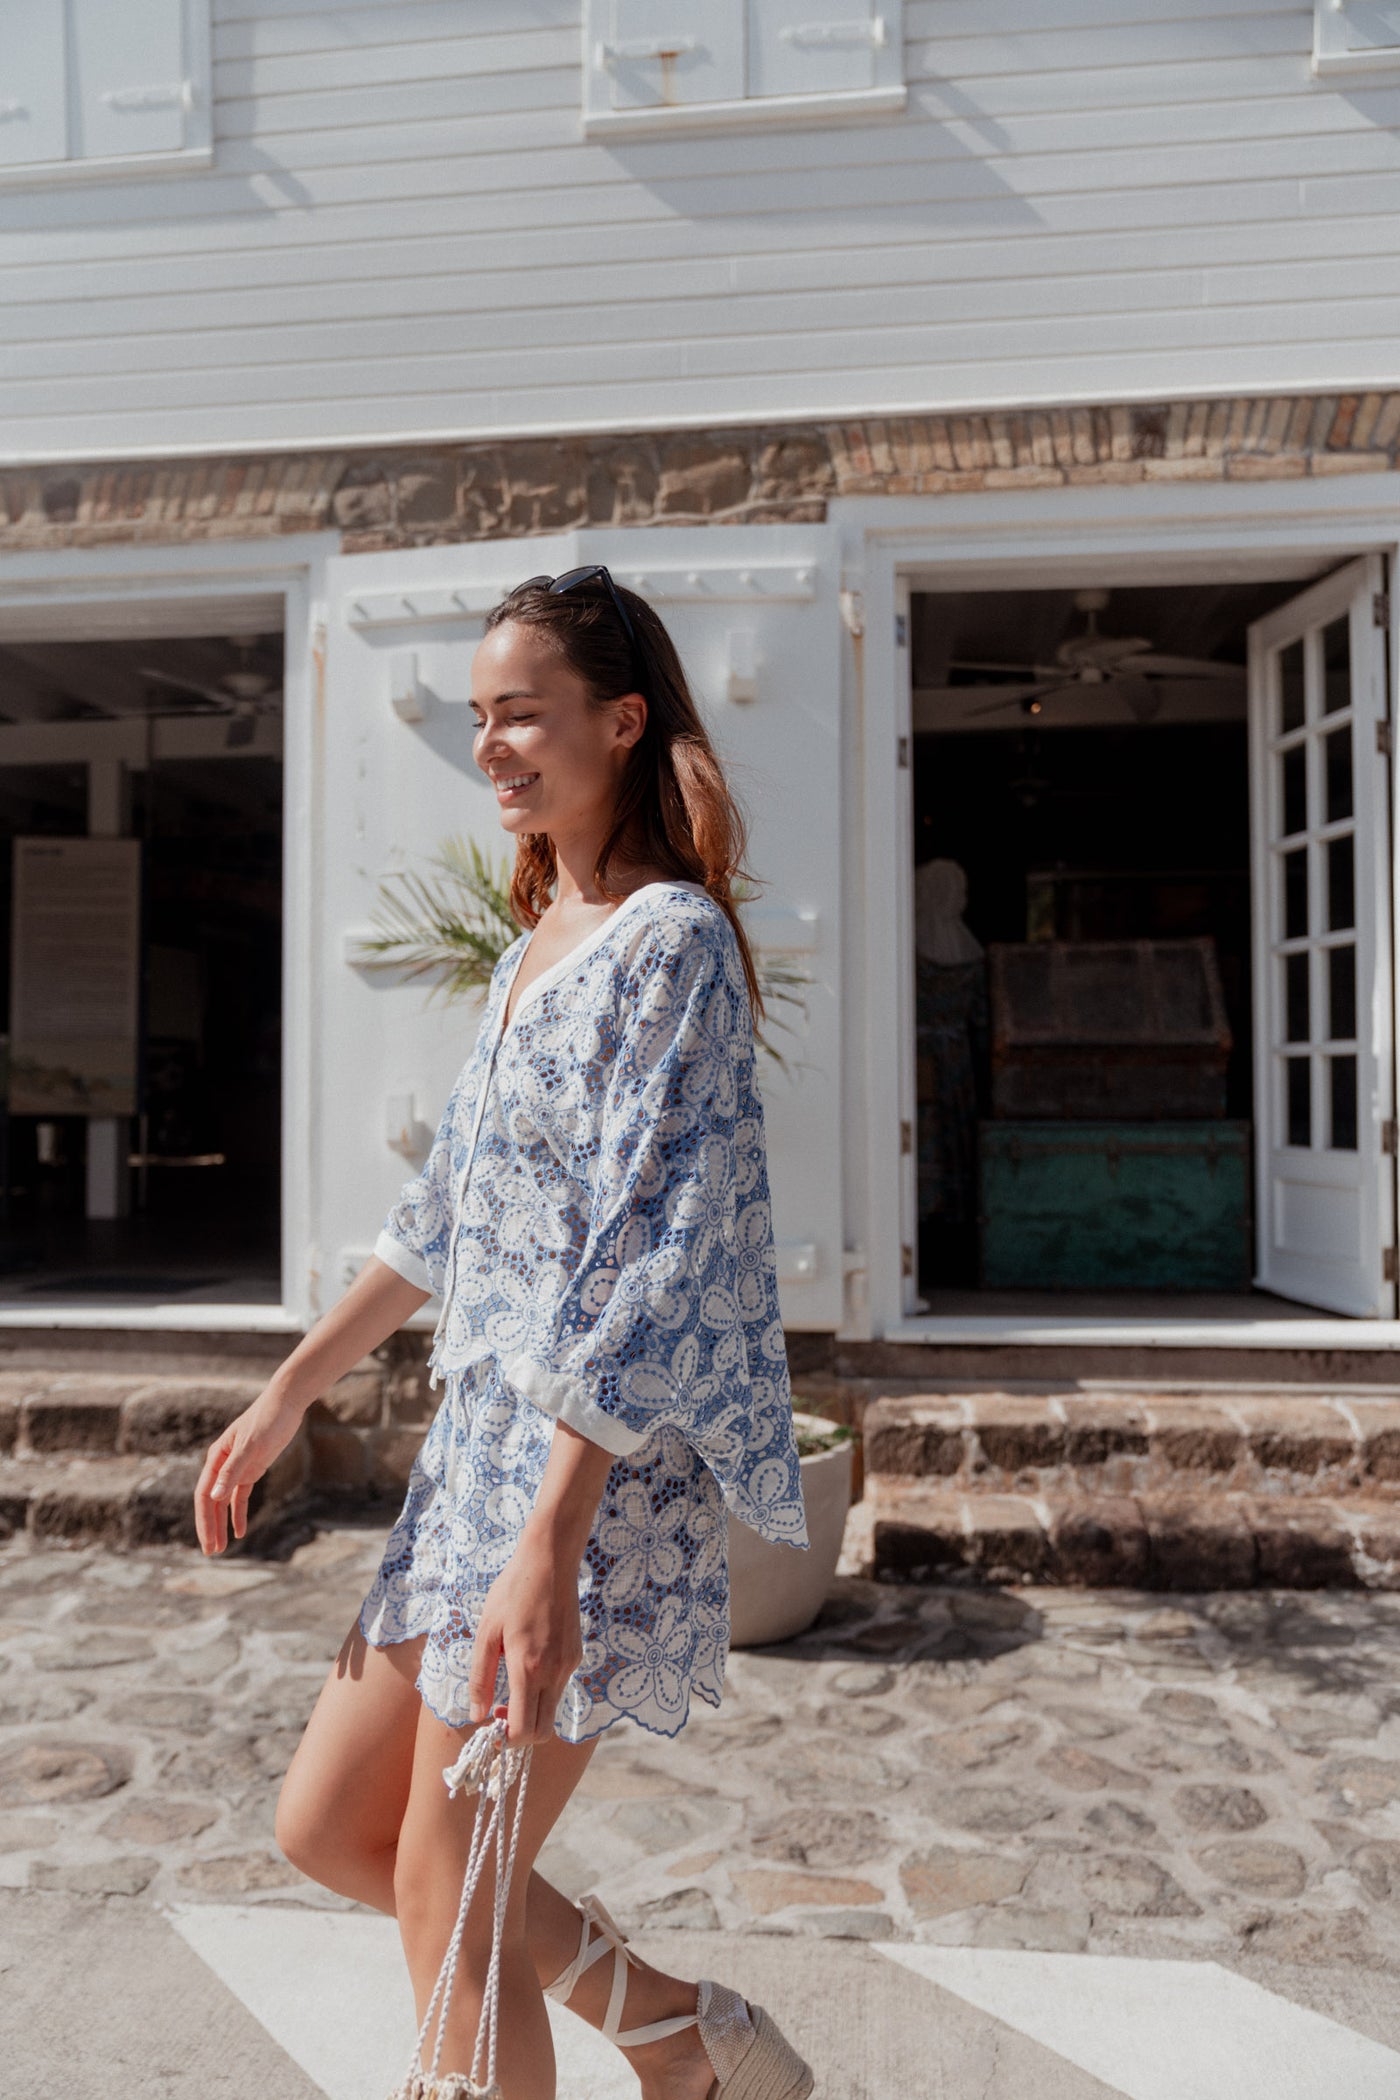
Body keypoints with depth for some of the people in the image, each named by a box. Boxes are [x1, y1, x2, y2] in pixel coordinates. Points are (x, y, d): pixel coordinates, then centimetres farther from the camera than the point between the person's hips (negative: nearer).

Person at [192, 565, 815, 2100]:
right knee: (326, 1828, 17)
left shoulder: (669, 941, -14)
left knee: (449, 1901, 5)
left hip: (600, 1473, -9)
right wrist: (292, 1391, 18)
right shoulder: (536, 942, 14)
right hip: (479, 1442, 9)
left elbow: (652, 1264, -22)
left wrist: (547, 1547, -26)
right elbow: (447, 1210, 18)